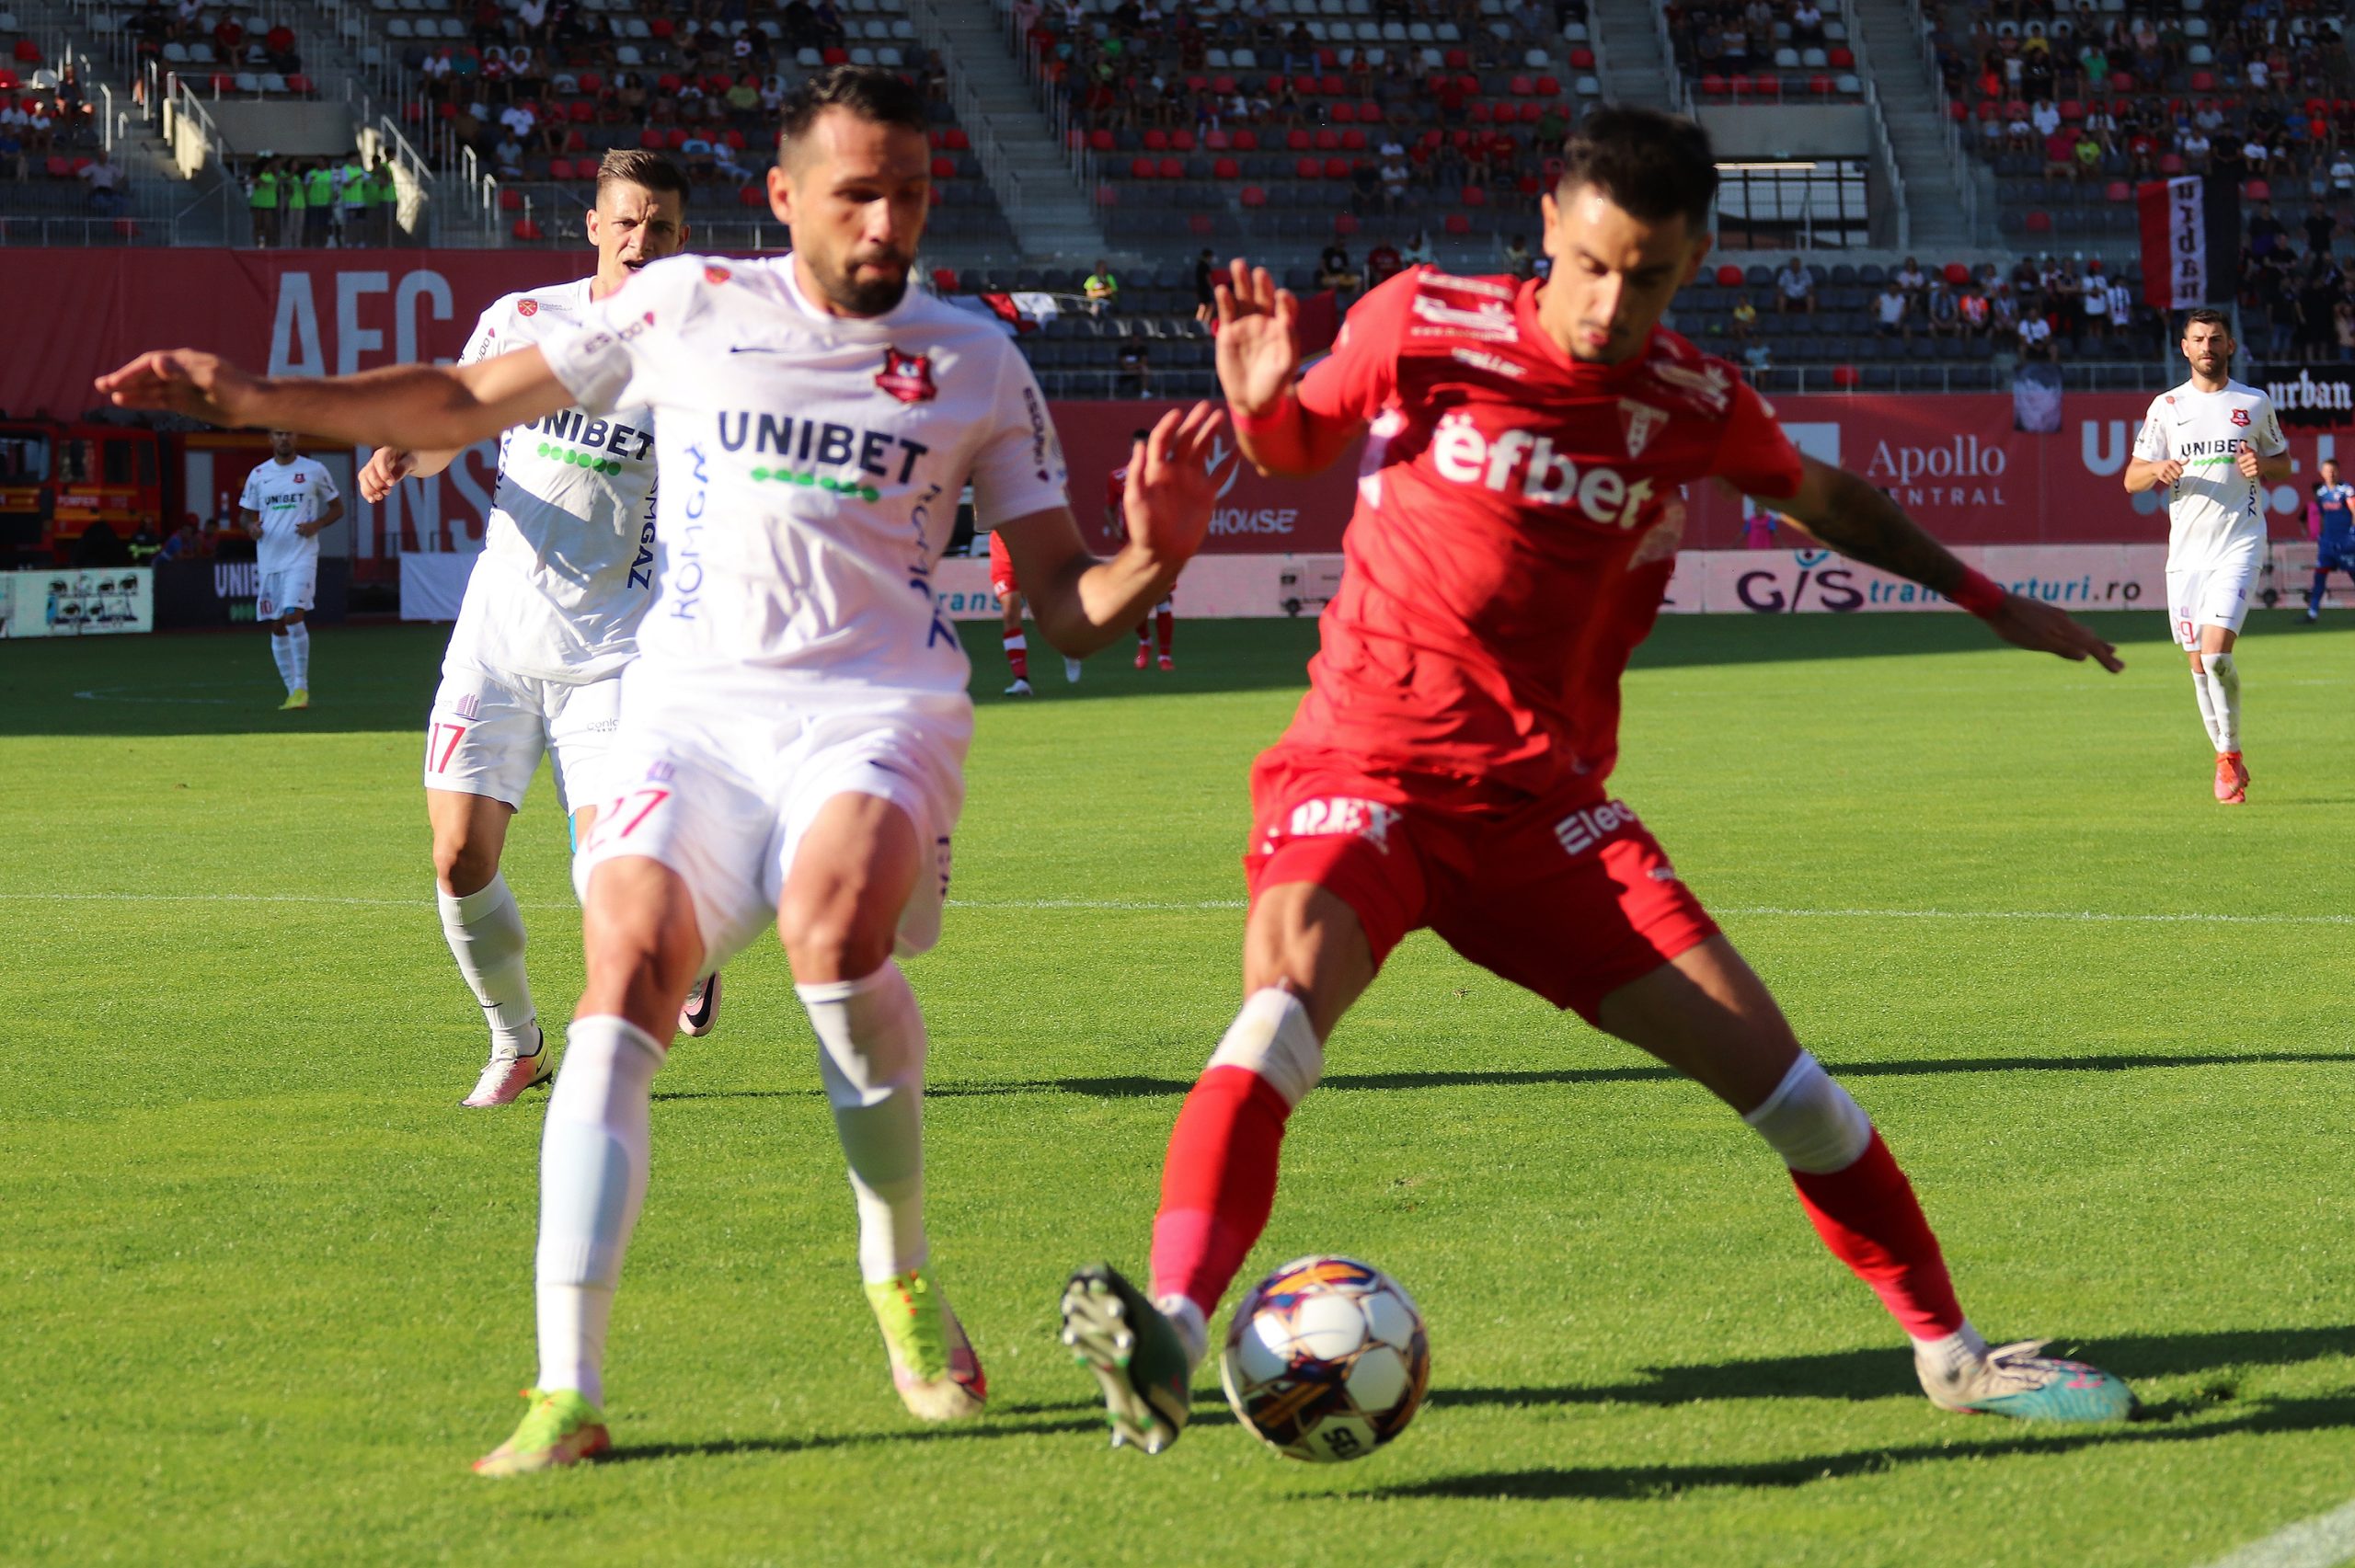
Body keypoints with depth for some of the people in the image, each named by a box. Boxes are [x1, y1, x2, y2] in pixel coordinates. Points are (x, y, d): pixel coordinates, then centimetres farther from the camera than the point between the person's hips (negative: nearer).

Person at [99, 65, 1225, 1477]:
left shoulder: (976, 363, 10)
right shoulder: (690, 308, 10)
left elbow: (1068, 607, 11)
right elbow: (471, 403, 16)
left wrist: (1151, 561, -11)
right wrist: (253, 398, 8)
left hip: (879, 714, -1)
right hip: (695, 710, 1)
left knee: (833, 920, -33)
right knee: (628, 970, -21)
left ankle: (903, 1277, -9)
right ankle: (568, 1395, -21)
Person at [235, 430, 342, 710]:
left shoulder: (314, 471, 3)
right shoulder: (258, 474, 10)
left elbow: (337, 508, 10)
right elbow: (245, 515, 16)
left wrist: (316, 524, -10)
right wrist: (251, 526, -8)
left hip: (302, 558, -4)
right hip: (268, 560, 4)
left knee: (293, 616, -20)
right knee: (276, 627, 5)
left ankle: (301, 687, -11)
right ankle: (293, 691, 14)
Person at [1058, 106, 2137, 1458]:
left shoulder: (1698, 405, 2)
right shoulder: (1424, 328, -6)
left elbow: (1822, 494, 24)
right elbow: (1297, 447, 12)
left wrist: (1988, 599, 31)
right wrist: (1258, 401, -12)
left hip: (1542, 797, 3)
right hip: (1369, 760, -3)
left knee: (1771, 1066, -2)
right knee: (1292, 979, -35)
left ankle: (1953, 1352, 17)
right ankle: (1170, 1333, -48)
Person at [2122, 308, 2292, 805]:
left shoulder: (2256, 404, 7)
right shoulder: (2167, 406, 9)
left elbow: (2284, 464, 16)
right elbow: (2131, 479, 8)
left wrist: (2262, 466, -7)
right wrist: (2158, 470, -15)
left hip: (2239, 545, -3)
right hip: (2186, 548, 3)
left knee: (2216, 652, -19)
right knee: (2198, 662, 4)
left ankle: (2230, 754, -3)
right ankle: (2229, 763, 19)